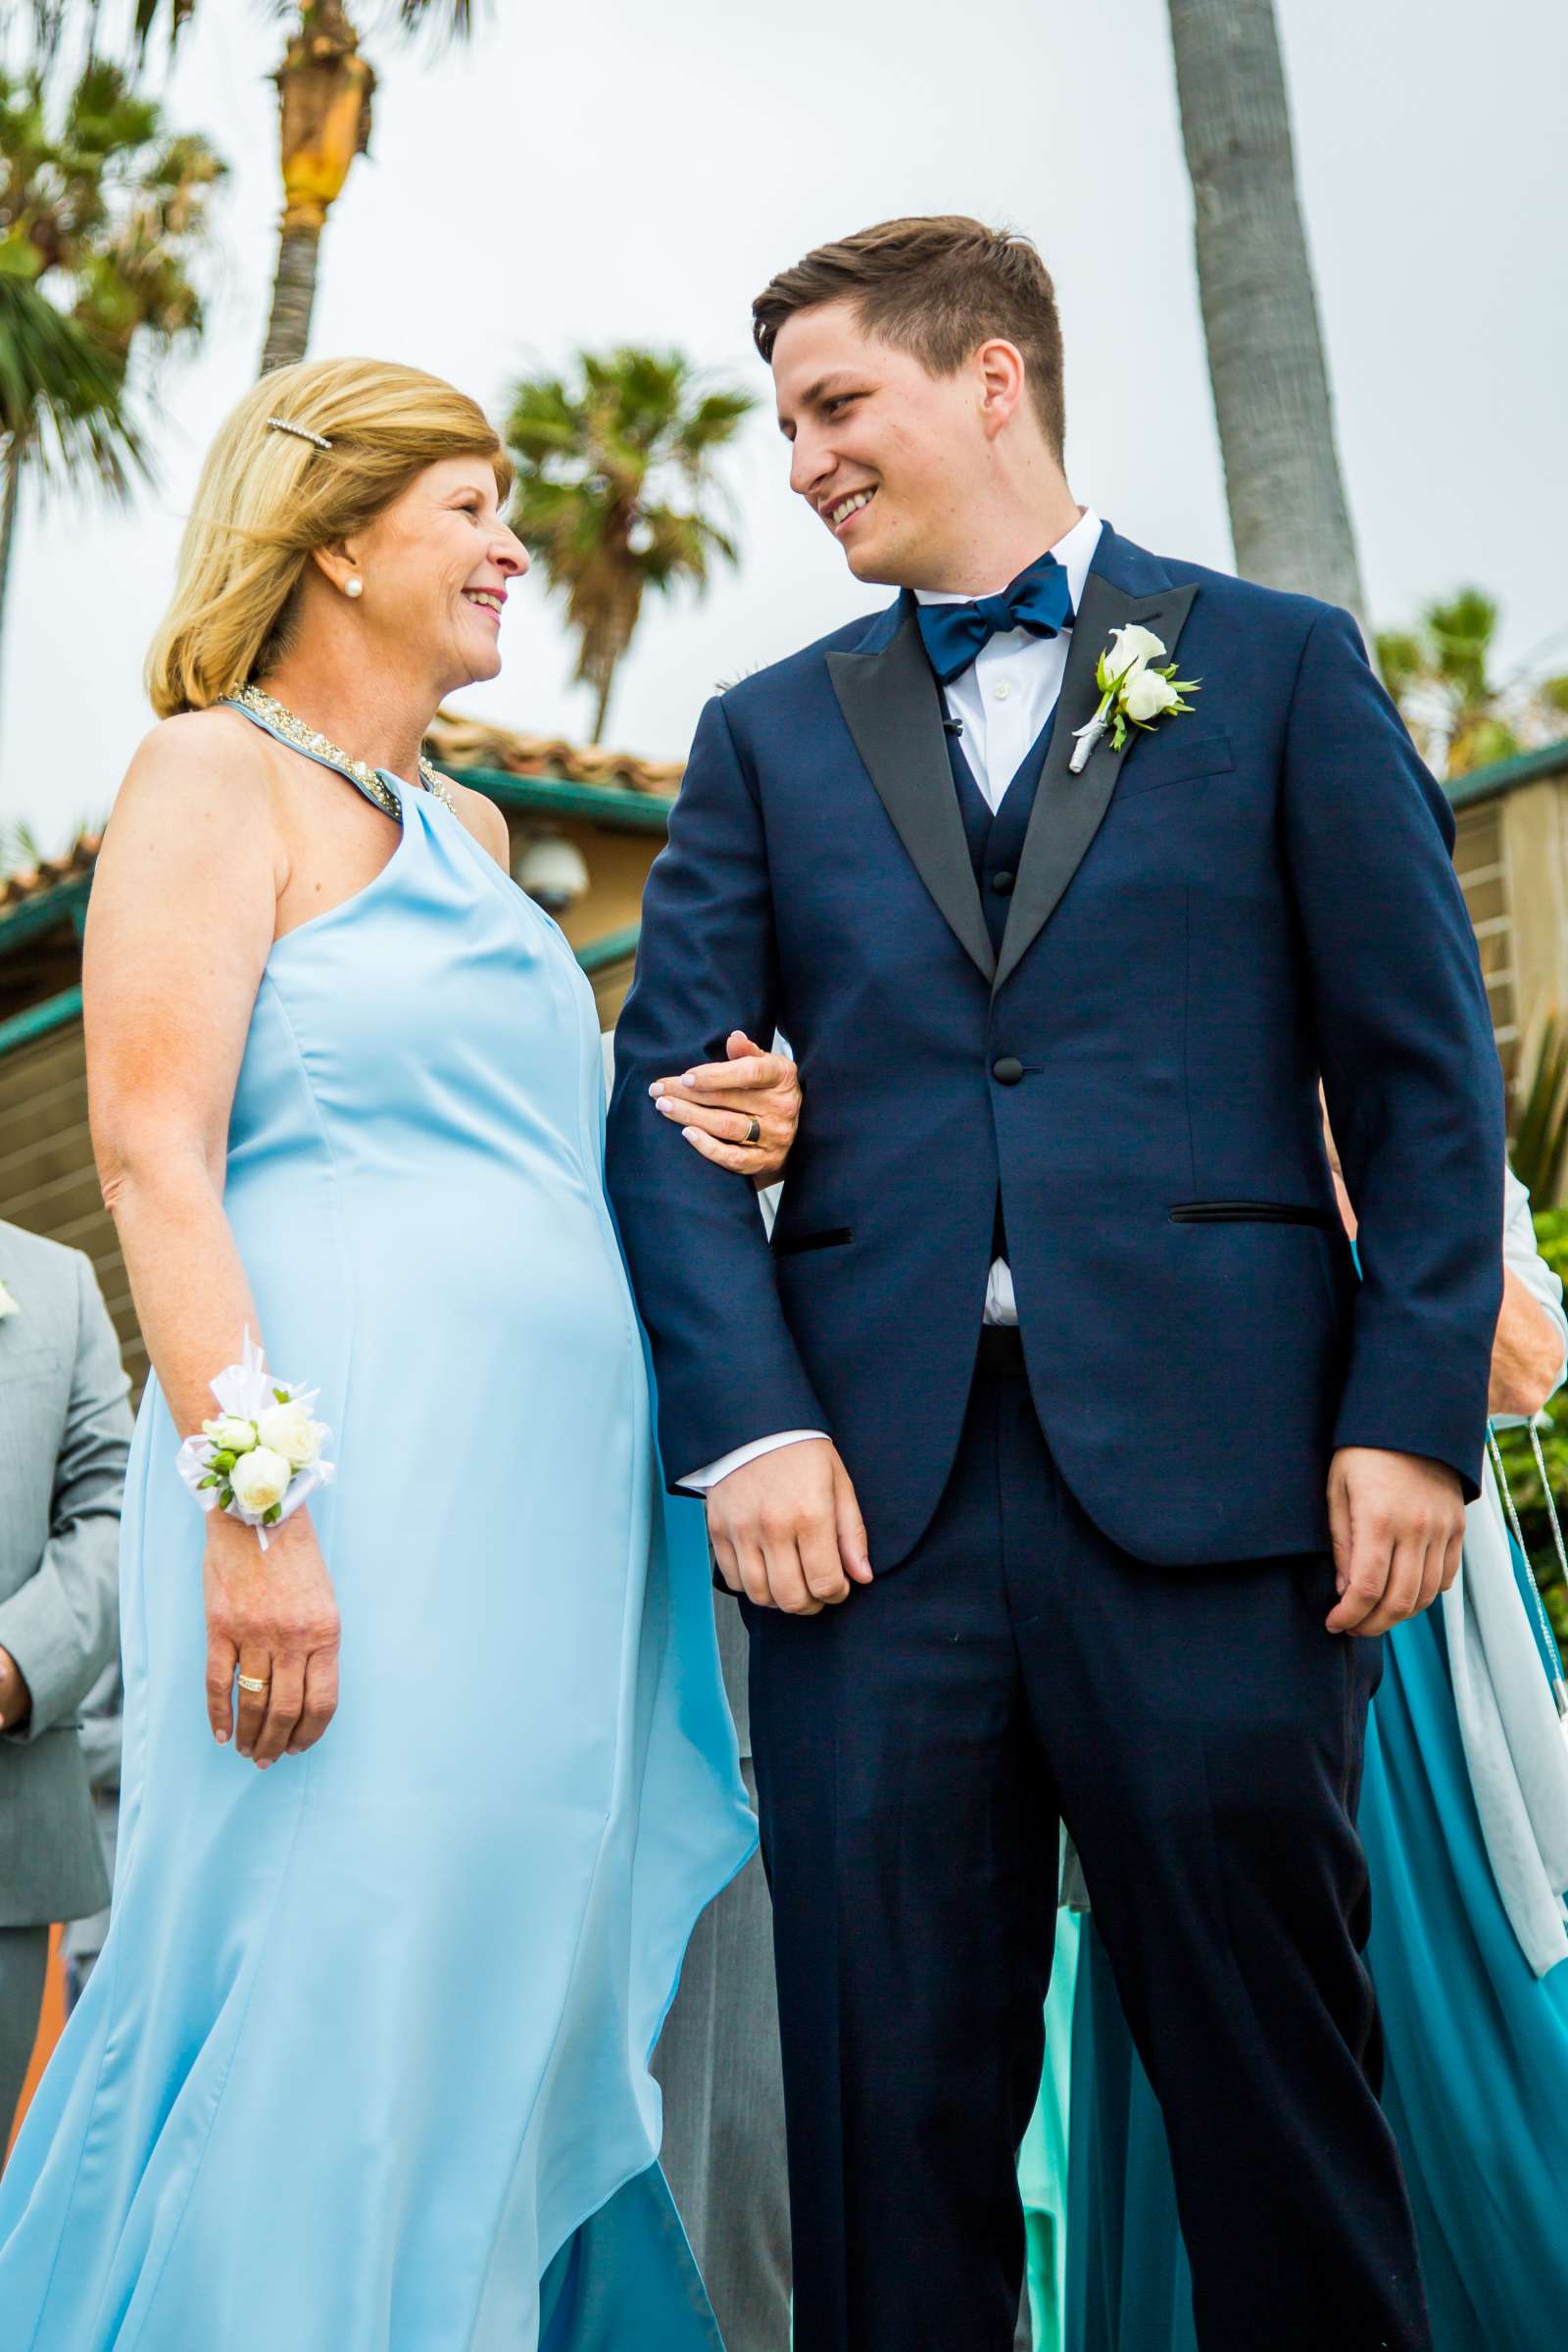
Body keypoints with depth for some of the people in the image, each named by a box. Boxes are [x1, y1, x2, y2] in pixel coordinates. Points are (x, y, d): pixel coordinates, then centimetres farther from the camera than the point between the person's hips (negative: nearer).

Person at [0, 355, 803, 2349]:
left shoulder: (468, 832, 23)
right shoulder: (217, 779, -1)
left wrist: (683, 1141, 11)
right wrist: (254, 1494, -23)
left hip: (551, 1505, 8)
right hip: (350, 1486, -8)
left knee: (514, 2009, 9)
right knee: (329, 2012, -8)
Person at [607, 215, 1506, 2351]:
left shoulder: (1279, 666, 10)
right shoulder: (769, 733, 17)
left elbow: (1423, 1070, 5)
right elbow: (670, 1092, 7)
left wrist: (1415, 1412, -6)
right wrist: (747, 1426, -7)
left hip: (1208, 1470, -2)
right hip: (875, 1484, 2)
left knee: (1274, 2077, 6)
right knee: (891, 2108, 6)